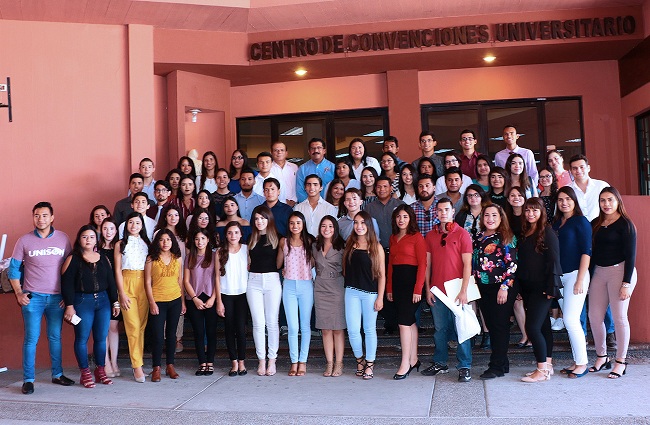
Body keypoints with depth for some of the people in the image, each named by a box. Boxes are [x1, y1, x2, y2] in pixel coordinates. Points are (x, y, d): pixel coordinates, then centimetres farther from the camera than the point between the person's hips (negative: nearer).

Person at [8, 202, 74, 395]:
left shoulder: (63, 239, 3)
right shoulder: (24, 240, 1)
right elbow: (13, 268, 5)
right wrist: (18, 293, -3)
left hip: (57, 297, 1)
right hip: (32, 297, -1)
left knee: (55, 337, 9)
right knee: (31, 338, 0)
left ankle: (57, 374, 20)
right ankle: (28, 379, 8)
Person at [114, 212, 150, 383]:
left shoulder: (146, 243, 13)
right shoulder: (120, 244, 6)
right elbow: (117, 270, 1)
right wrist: (122, 293, -7)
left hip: (144, 285, 3)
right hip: (127, 284, -3)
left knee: (142, 326, 2)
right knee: (133, 326, -9)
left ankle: (137, 363, 10)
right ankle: (137, 366, -8)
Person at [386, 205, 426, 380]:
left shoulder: (417, 237, -6)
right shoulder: (393, 238, 14)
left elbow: (422, 264, -11)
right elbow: (390, 263, 14)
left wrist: (418, 289, -15)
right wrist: (389, 288, 9)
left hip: (411, 280, -7)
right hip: (397, 281, 7)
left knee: (404, 322, -9)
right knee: (410, 321, 13)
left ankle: (405, 364, -3)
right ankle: (414, 360, 20)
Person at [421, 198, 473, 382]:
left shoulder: (462, 234, -1)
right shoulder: (430, 236, 10)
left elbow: (467, 264, -5)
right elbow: (427, 264, 11)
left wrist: (464, 290, -11)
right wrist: (427, 289, 4)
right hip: (437, 291, 3)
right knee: (440, 329, 11)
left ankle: (464, 367, 8)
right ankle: (440, 363, 22)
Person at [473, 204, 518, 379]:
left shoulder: (506, 238, -5)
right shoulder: (478, 237, 13)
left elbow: (512, 264, -10)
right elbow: (473, 262, 18)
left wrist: (505, 287, -16)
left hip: (502, 288, -6)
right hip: (483, 288, 6)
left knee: (500, 326, -2)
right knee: (491, 326, 9)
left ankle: (497, 366, 4)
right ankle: (502, 363, 20)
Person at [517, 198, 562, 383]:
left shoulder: (547, 232, -8)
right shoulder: (524, 233, 13)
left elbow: (554, 260, -12)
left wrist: (551, 287, -16)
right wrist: (520, 287, 12)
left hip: (541, 289, -7)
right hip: (527, 288, 7)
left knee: (532, 326, -11)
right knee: (542, 326, 12)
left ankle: (543, 370, -2)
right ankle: (547, 365, 19)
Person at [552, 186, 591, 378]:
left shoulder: (580, 221, -5)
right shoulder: (556, 223, 14)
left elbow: (586, 252, -10)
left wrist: (580, 280, -16)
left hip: (575, 274, -6)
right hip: (559, 276, 7)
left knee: (570, 320, -10)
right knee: (569, 320, 8)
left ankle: (582, 363, 1)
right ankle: (577, 361, 16)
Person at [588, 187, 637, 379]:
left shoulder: (625, 224, -6)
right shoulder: (596, 223, 11)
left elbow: (630, 255, -9)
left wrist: (626, 283, -14)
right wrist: (588, 276, 9)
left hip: (619, 271, -6)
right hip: (598, 272, 6)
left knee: (619, 317, -1)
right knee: (594, 316, 4)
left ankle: (621, 361, 12)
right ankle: (601, 356, 21)